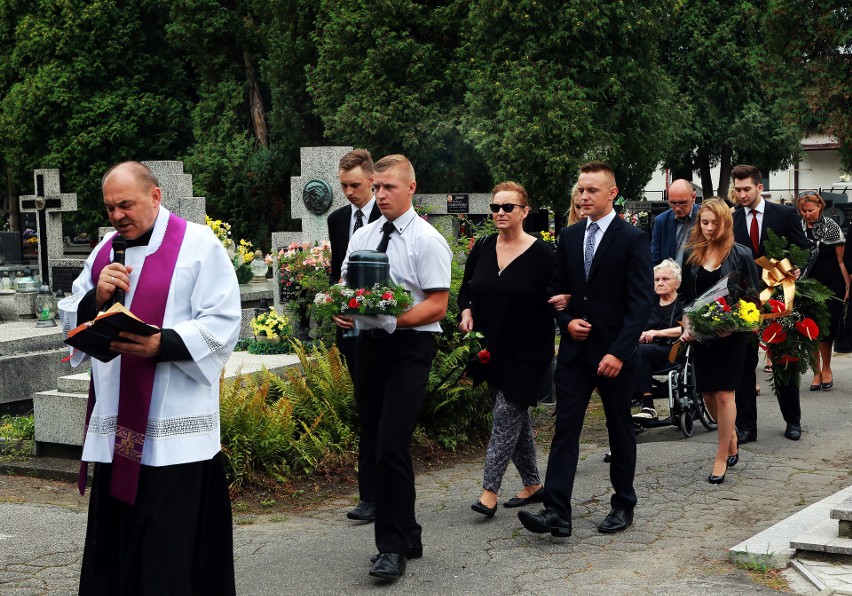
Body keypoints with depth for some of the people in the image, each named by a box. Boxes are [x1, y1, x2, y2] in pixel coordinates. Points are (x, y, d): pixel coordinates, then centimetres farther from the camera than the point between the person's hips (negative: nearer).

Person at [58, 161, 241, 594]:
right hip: (115, 428, 6)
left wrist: (162, 345, -24)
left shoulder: (198, 245, -4)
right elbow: (70, 319, 16)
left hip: (175, 430, -6)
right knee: (112, 548, 10)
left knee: (172, 551, -5)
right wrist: (97, 298, -5)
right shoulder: (106, 250, 15)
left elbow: (222, 324, -10)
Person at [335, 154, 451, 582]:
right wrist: (340, 309, -6)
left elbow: (437, 306, -12)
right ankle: (407, 535, 25)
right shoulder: (362, 237, 11)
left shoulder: (427, 241, -8)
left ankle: (392, 548, -3)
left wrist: (392, 320, -25)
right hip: (367, 344, 7)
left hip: (408, 345, -7)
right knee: (375, 446, 11)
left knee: (391, 448, -13)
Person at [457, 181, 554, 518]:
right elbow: (465, 290, 15)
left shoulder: (541, 254, -8)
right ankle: (533, 484, 26)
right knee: (516, 416, 13)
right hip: (492, 348, 5)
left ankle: (489, 491, -9)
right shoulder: (482, 249, 5)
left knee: (506, 414, -10)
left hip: (528, 351, -5)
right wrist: (466, 313, -2)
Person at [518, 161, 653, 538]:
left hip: (613, 352, -4)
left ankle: (623, 506, 23)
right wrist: (567, 322, -3)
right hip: (574, 350, 4)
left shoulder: (633, 239, -7)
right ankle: (556, 512, -7)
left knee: (620, 430, 10)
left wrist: (619, 351, -19)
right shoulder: (569, 237, 9)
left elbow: (640, 302, -12)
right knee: (565, 428, -4)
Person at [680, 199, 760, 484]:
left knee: (724, 394, -5)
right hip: (702, 334, 4)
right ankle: (732, 440, 33)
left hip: (732, 335, -4)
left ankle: (721, 458, 4)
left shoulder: (740, 254, -4)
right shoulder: (692, 255, 6)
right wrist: (687, 326, -2)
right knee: (708, 395, 9)